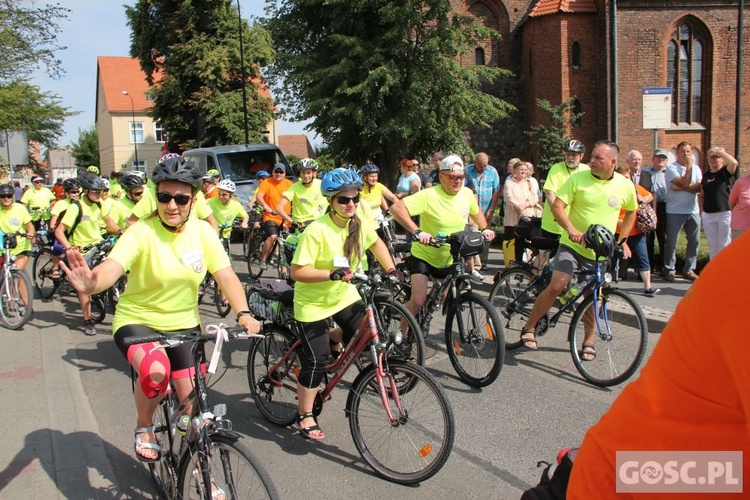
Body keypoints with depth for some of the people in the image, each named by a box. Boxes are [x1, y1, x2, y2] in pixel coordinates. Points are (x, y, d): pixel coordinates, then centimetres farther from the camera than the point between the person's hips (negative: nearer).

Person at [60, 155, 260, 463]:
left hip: (184, 323, 4)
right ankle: (144, 428, -1)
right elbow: (112, 266, -34)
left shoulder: (202, 232, -8)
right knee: (155, 370, -34)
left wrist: (243, 313, -29)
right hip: (137, 320, -3)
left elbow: (226, 276, -13)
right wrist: (91, 284, -58)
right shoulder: (141, 233, -18)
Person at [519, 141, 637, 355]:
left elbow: (631, 212, 17)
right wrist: (571, 229, -27)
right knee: (556, 287, -15)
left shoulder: (625, 186, -1)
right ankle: (529, 328, 1)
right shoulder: (577, 179, -9)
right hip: (572, 245, -2)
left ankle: (589, 340, 27)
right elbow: (557, 206, -12)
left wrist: (623, 240, 12)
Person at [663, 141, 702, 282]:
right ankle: (669, 270, 8)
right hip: (675, 211, -4)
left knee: (694, 241, 5)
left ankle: (689, 270, 15)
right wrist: (689, 165, -12)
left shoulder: (696, 168, 12)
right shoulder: (671, 168, -3)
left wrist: (681, 188, -14)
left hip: (693, 211, 5)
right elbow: (684, 183, -17)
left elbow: (699, 187, -3)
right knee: (671, 243, -1)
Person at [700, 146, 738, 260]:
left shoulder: (726, 171, -3)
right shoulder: (705, 175, 13)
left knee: (725, 245, -2)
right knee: (712, 246, 12)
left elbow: (734, 162, -27)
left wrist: (720, 151, -15)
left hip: (725, 213, -5)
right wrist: (702, 211, 12)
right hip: (708, 215, 6)